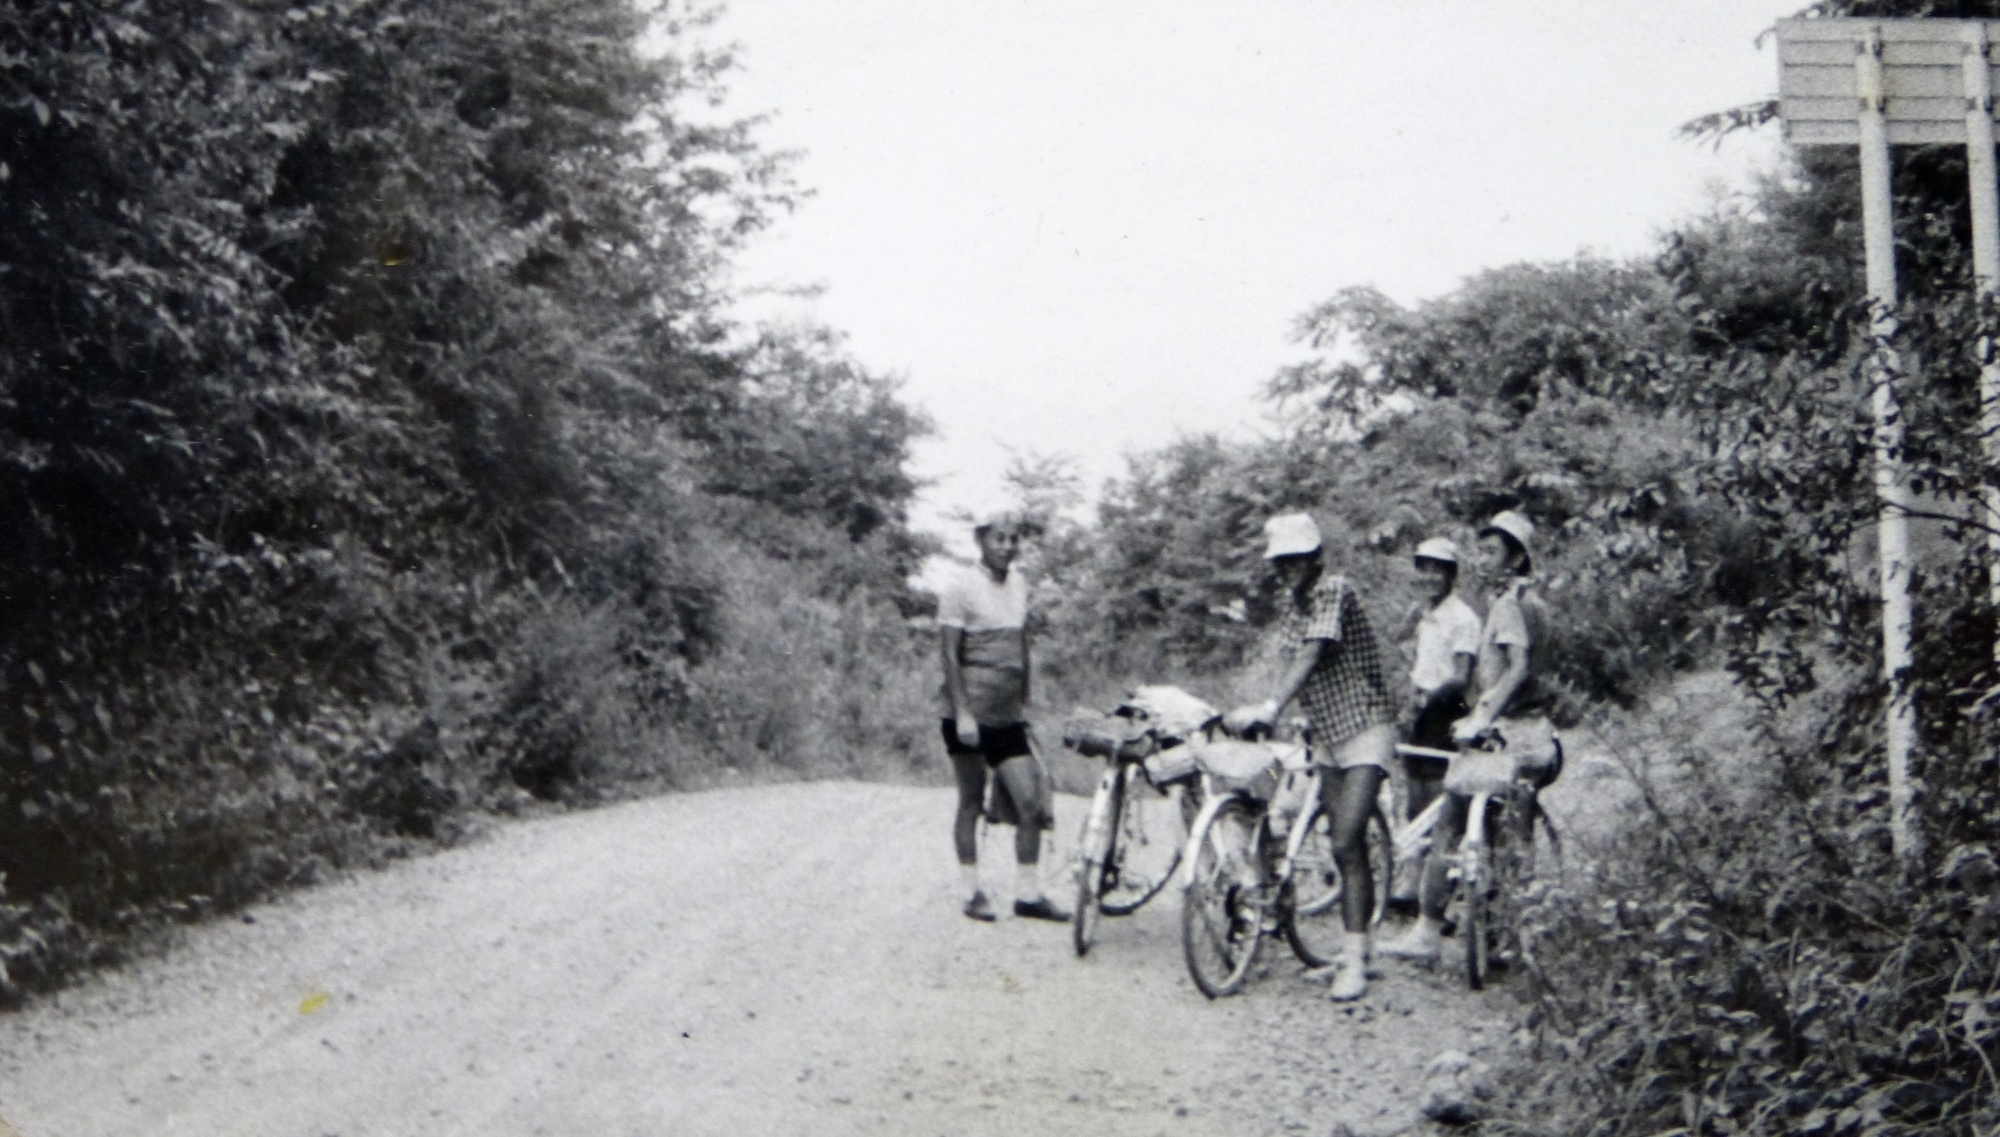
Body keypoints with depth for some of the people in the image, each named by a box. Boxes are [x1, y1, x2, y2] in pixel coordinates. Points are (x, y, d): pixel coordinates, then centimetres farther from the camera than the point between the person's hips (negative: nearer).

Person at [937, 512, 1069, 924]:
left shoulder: (1019, 585, 12)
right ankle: (973, 893, 13)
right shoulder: (960, 588, -8)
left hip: (1008, 718, 6)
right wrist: (963, 712, -17)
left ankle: (1028, 894, 9)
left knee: (1032, 805, 0)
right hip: (970, 716, -6)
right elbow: (949, 654, -11)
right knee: (971, 803, 3)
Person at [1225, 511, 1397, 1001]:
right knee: (1347, 848, 9)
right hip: (1327, 737, 8)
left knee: (1347, 845, -16)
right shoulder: (1298, 606, 12)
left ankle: (1354, 961, -14)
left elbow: (1311, 656, -28)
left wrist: (1269, 707, -38)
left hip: (1364, 730, -8)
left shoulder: (1334, 590, -15)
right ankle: (1354, 949, 16)